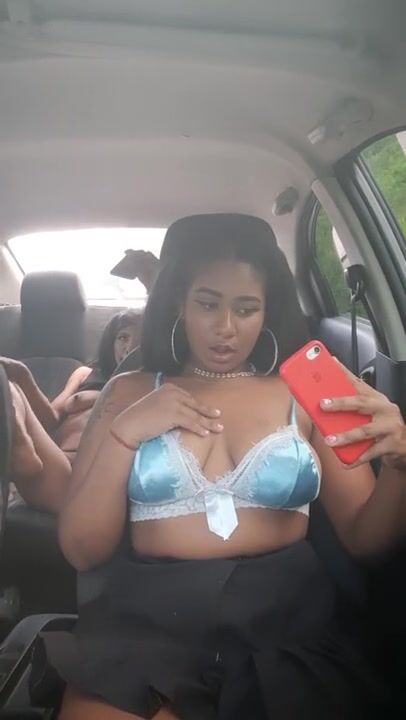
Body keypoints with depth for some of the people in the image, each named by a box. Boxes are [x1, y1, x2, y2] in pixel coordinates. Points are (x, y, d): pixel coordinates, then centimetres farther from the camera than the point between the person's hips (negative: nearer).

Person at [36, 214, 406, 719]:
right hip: (147, 619, 0)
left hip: (285, 620, 1)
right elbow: (81, 552, 3)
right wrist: (125, 434, -8)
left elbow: (363, 538, 2)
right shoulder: (128, 394, 8)